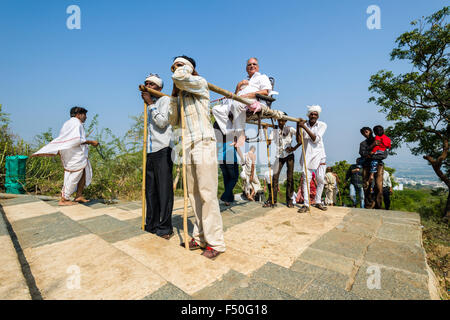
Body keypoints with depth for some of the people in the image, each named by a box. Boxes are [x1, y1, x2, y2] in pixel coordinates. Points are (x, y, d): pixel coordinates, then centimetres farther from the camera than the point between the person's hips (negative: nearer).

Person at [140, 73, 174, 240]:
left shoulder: (165, 100, 2)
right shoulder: (149, 104, 23)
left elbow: (162, 122, -13)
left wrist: (150, 104, -6)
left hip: (163, 150, -7)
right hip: (150, 151, 8)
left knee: (164, 189, -4)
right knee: (150, 189, 9)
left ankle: (164, 227, 6)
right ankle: (151, 225, 21)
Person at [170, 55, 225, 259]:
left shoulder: (200, 83, 5)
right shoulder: (181, 94, 24)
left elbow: (179, 77, -15)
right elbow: (174, 122, 17)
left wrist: (187, 67, 7)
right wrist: (174, 97, 11)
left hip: (204, 144, -7)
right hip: (188, 147, 8)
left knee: (207, 194, -8)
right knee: (193, 194, 7)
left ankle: (215, 242, 3)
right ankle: (200, 238, 19)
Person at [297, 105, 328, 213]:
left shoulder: (322, 125, -2)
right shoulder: (303, 124, 1)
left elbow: (315, 139, -17)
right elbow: (299, 141, -3)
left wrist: (305, 127, -23)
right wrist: (298, 127, -14)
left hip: (319, 154, 0)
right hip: (307, 154, 0)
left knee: (321, 179, 1)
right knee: (306, 179, -6)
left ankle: (318, 202, 18)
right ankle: (306, 204, -1)